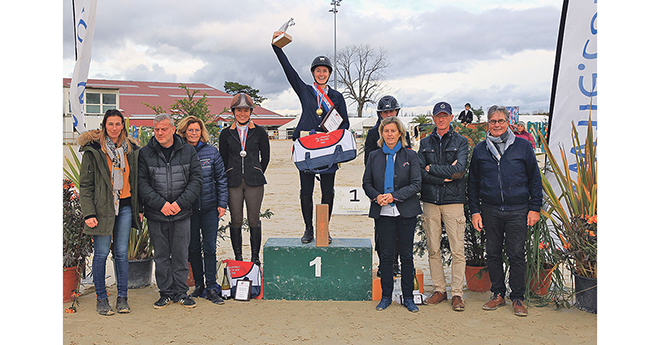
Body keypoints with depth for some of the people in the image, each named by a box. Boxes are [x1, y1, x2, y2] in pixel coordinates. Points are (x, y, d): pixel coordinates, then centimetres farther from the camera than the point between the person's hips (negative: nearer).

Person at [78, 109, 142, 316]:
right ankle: (101, 299, 14)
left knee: (122, 253, 5)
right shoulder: (93, 150, -2)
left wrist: (139, 208, 11)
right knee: (101, 253, 2)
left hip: (125, 207, 3)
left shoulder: (131, 150, 10)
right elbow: (85, 185, -5)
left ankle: (122, 298, 14)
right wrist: (88, 213, -12)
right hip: (102, 207, -3)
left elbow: (136, 181, 15)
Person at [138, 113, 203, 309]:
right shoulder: (145, 153, 1)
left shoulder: (188, 151, 2)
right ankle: (166, 293, 21)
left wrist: (180, 203, -12)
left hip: (181, 213, 0)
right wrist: (161, 203, -15)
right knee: (161, 256, 8)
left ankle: (181, 292, 19)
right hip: (156, 214, 0)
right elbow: (142, 183, -4)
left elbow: (196, 179, 0)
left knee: (181, 255, 6)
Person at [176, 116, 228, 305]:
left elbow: (221, 178, 7)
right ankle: (199, 285, 21)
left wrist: (222, 203, 2)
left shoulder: (211, 151, 3)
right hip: (188, 209, 0)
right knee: (193, 248, 8)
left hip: (210, 207, 0)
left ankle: (211, 288, 6)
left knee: (210, 247, -1)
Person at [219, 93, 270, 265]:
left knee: (254, 221, 2)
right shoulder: (226, 134, 6)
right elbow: (223, 159, 13)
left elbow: (265, 157, 11)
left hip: (254, 182, -1)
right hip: (233, 183, 1)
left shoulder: (259, 132, 4)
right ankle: (238, 257, 14)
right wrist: (230, 177, 10)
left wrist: (256, 175, 11)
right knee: (236, 221, 2)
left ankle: (255, 256, 14)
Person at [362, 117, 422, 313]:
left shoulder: (410, 156, 2)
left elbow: (416, 184, -4)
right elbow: (366, 183, 10)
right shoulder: (374, 156, 8)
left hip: (406, 212, -1)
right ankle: (386, 296, 17)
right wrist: (376, 196, -10)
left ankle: (408, 297, 16)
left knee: (406, 255, 5)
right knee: (386, 255, 5)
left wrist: (394, 196, -14)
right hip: (383, 212, 1)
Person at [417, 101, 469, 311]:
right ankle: (439, 290, 17)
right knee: (433, 249, 6)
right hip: (430, 201, 3)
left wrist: (432, 168, -6)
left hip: (453, 201, -3)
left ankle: (457, 293, 5)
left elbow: (459, 170, -11)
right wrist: (444, 177, -11)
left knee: (457, 250, -3)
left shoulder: (460, 142, 4)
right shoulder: (425, 143, 12)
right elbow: (420, 172, 0)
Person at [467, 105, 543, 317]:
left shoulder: (523, 146, 3)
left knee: (516, 255, 1)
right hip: (490, 210, 2)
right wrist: (475, 210, 4)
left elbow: (534, 179, 5)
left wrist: (535, 208, 0)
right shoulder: (480, 149, 8)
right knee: (493, 254, 8)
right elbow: (473, 183, 11)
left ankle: (517, 298, 14)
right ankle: (498, 294, 22)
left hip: (517, 211, -2)